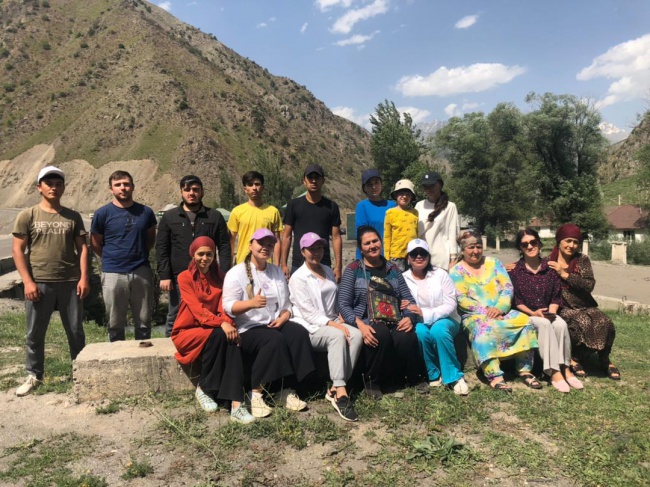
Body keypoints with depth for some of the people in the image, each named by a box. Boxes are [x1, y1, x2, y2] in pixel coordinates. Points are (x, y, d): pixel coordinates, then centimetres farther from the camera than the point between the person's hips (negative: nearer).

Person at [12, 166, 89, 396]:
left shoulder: (73, 217, 7)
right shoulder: (27, 216, 1)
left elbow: (82, 248, 6)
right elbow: (17, 250, -1)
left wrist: (83, 277, -3)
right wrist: (28, 281, -9)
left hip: (70, 282, 1)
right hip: (39, 283, -1)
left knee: (76, 331, 9)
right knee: (35, 333, 8)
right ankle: (33, 376, 24)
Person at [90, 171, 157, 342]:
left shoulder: (146, 212, 4)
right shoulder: (103, 213, -2)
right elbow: (95, 244, 7)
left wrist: (139, 255, 9)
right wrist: (112, 259, 9)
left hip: (142, 272, 2)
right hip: (113, 274, -1)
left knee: (144, 322, 9)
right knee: (115, 323, 9)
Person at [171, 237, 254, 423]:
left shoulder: (220, 277, 9)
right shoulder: (185, 278, -5)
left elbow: (224, 306, -2)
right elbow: (197, 308, -18)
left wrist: (228, 323, -26)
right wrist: (221, 324, -33)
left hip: (213, 331, 3)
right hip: (187, 332, -3)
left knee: (231, 340, -31)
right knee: (218, 335, -35)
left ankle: (236, 404, -40)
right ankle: (203, 389, -15)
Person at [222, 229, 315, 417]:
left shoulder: (277, 271, 17)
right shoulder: (237, 272, -2)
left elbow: (287, 304, 14)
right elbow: (228, 306, -14)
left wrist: (283, 317, -9)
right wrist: (251, 303, -32)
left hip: (275, 324, 5)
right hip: (248, 329, -5)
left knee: (299, 332, -24)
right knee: (274, 339, -33)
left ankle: (286, 391, -18)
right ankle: (256, 393, -21)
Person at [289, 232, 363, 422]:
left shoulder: (328, 271, 17)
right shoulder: (298, 277, -4)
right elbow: (309, 313, -12)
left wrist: (341, 319, 1)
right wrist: (334, 324, -22)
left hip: (332, 323, 6)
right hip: (311, 328, -6)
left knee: (356, 335, -25)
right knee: (338, 336, -35)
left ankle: (335, 389, -24)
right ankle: (340, 393, -36)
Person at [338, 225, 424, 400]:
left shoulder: (392, 269, 16)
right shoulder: (353, 269, 4)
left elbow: (408, 298, 12)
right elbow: (343, 304, -4)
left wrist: (409, 317, -10)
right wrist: (360, 324, -21)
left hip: (393, 322, 3)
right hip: (366, 323, -3)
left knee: (407, 337, -30)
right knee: (382, 335, -36)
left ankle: (414, 378, -1)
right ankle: (371, 382, -12)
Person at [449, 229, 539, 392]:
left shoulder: (493, 263, 14)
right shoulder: (456, 271, 4)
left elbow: (508, 287, 4)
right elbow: (461, 300, -7)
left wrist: (499, 308, -15)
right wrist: (486, 310, -19)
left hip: (502, 312, 4)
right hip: (475, 315, -3)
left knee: (525, 321, -22)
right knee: (484, 329, -36)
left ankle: (524, 370, -15)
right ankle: (494, 376, -41)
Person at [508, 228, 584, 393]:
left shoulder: (550, 268, 6)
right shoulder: (514, 270, -1)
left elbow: (556, 297, 5)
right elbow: (515, 300, -4)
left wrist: (551, 312, -13)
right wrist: (533, 313, -16)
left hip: (547, 313, 3)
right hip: (524, 315, -3)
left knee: (561, 324, -29)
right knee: (544, 324, -33)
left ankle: (565, 368, -18)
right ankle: (554, 372, -32)